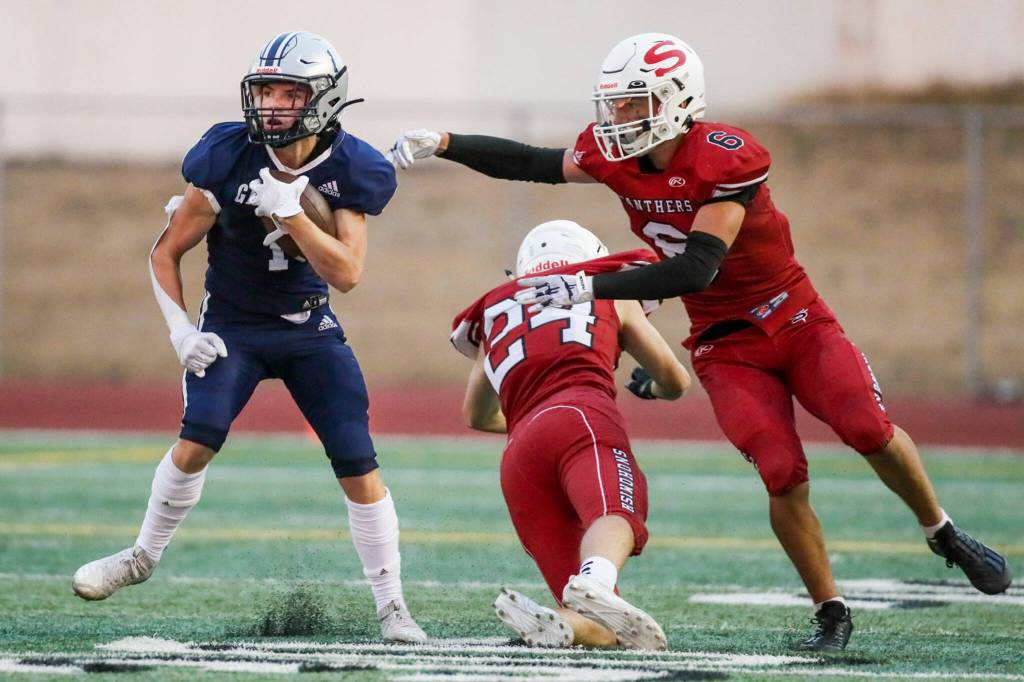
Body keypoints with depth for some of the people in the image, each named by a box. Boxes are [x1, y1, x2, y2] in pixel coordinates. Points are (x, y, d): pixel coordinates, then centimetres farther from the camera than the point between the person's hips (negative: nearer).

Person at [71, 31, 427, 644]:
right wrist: (181, 330, -15)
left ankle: (392, 606, 4)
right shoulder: (229, 159, -16)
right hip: (232, 327, -1)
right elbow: (166, 253, -5)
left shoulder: (348, 171, -13)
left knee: (360, 467, -7)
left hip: (311, 330, 1)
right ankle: (144, 556, 1)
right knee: (199, 440, -22)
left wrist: (289, 211, -31)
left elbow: (347, 274, -22)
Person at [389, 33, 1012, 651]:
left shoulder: (726, 161, -26)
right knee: (784, 474, -15)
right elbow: (533, 164, 7)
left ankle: (945, 537, 7)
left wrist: (590, 287, -36)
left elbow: (696, 270, -32)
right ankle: (831, 613, -2)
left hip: (792, 318, -3)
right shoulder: (616, 158, -7)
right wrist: (440, 144, 0)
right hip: (725, 347, 3)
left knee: (870, 431, -19)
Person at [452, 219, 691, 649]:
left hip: (518, 457, 3)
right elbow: (675, 382, 40)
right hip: (583, 417, -3)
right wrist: (649, 389, 63)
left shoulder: (494, 313, 35)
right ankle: (595, 582, -67)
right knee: (616, 513, -33)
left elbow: (477, 417, 51)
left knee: (603, 628, -1)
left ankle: (554, 624, -35)